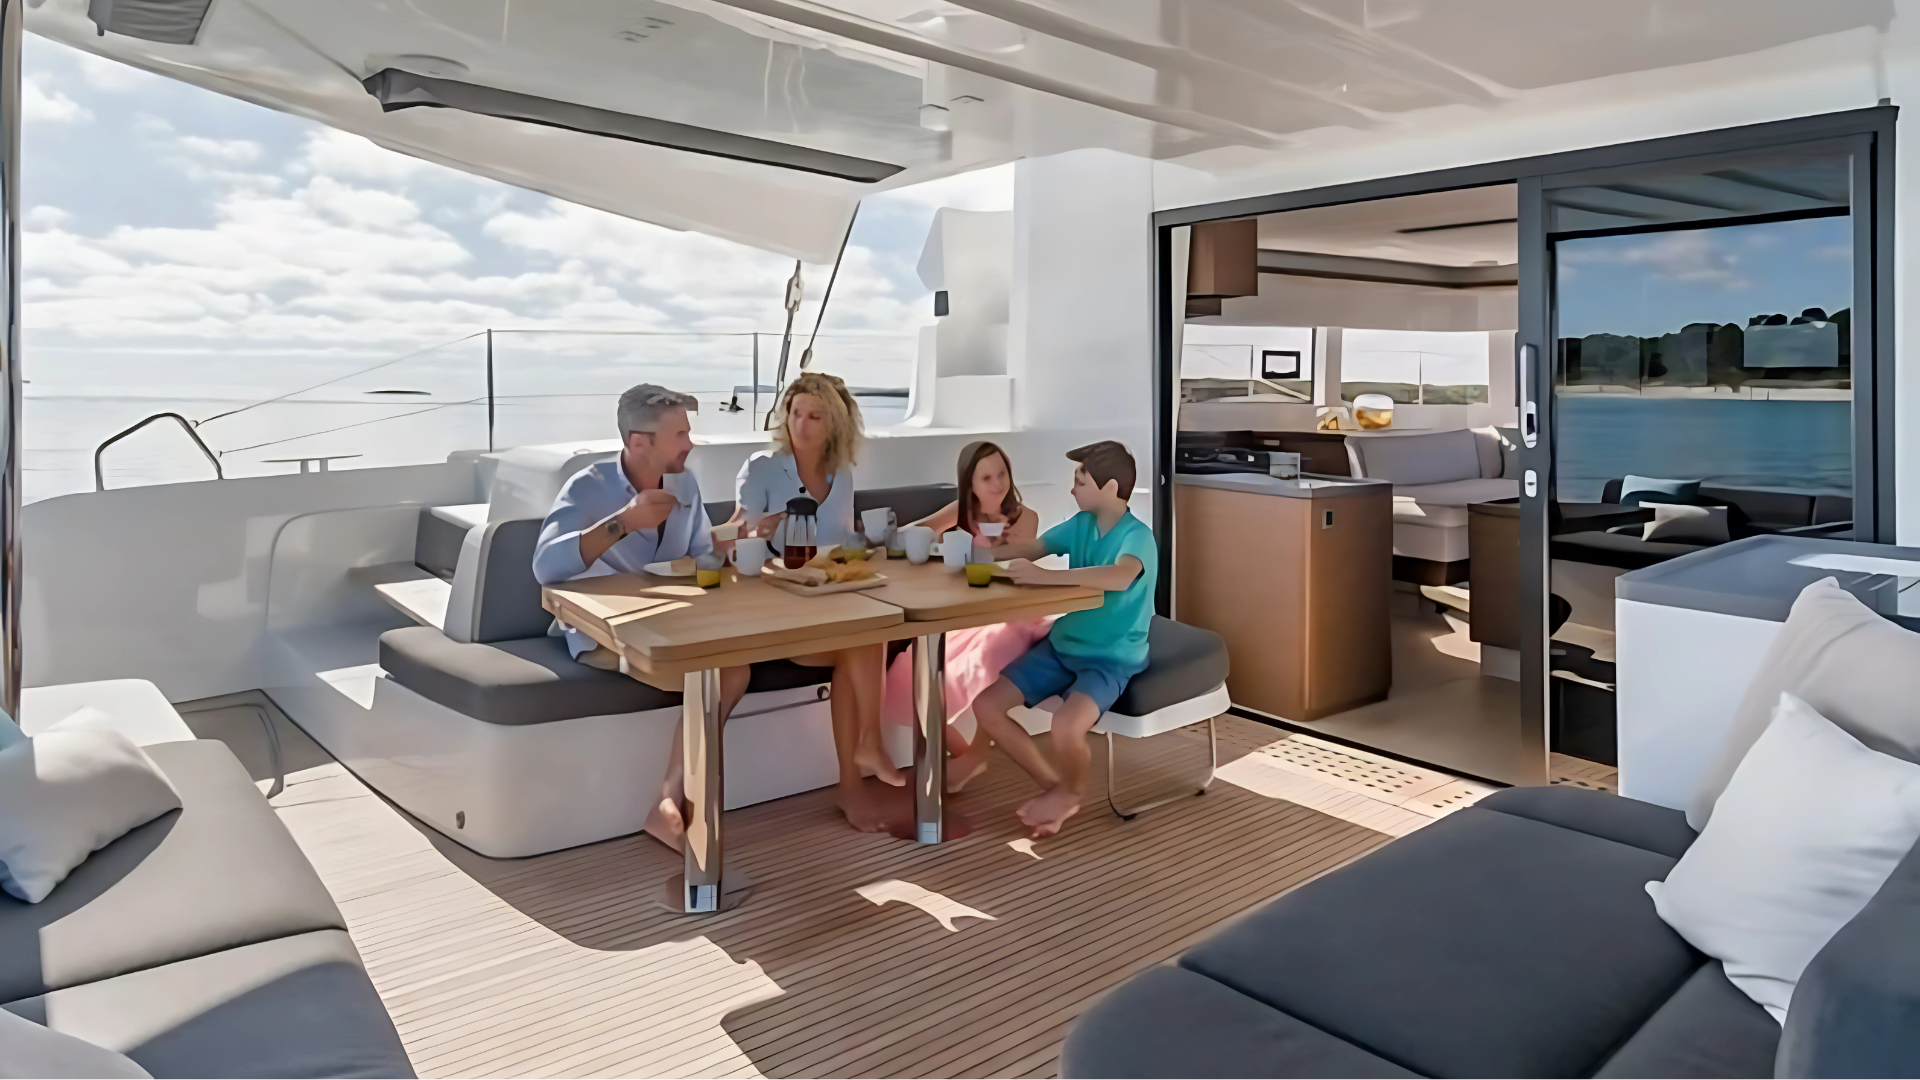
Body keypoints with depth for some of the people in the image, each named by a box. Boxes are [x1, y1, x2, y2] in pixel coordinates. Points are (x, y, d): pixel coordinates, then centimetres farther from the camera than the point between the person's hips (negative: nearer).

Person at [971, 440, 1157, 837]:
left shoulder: (1137, 536, -19)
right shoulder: (1081, 524, 3)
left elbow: (1119, 578, -41)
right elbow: (1032, 548, 19)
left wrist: (1044, 576, -40)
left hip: (1112, 659, -7)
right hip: (1062, 645, 8)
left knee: (1066, 725, -34)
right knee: (985, 706, -5)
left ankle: (1072, 791, 3)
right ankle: (1054, 786, 10)